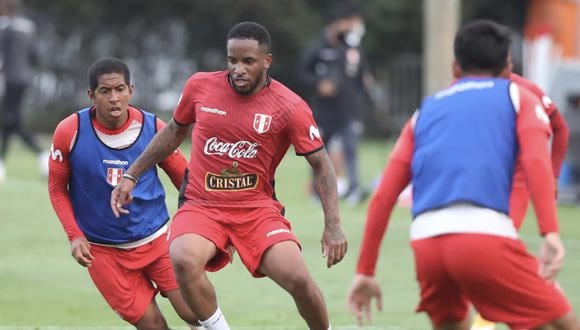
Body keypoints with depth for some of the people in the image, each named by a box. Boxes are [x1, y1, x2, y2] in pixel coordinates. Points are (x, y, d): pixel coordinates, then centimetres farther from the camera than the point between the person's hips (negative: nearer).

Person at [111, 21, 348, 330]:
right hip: (201, 206, 1)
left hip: (258, 209, -1)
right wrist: (131, 175, 19)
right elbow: (174, 131, 17)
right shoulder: (200, 86, -2)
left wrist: (333, 225, -11)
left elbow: (321, 164, -2)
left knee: (299, 280, -19)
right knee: (184, 260, -32)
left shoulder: (290, 107, -8)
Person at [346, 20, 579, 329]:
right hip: (483, 234, -4)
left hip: (426, 239, 5)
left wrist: (365, 271, 21)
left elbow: (383, 196, 19)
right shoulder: (517, 96, 19)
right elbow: (536, 160, -3)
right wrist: (550, 233, -13)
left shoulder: (427, 109, 28)